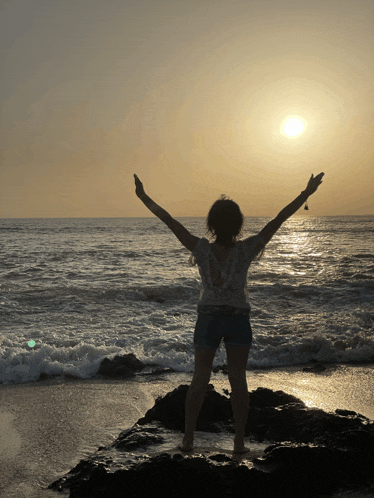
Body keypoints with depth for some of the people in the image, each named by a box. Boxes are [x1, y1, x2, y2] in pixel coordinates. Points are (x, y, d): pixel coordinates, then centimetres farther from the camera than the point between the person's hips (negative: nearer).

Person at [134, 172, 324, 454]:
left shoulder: (202, 250, -16)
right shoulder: (246, 251, -16)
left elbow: (171, 222, -13)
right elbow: (278, 221, -14)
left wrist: (145, 199, -6)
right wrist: (306, 194, -10)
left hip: (208, 318, 1)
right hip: (239, 320, 0)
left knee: (200, 379, 10)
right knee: (238, 380, 8)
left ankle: (188, 439, 15)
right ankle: (239, 442, 12)